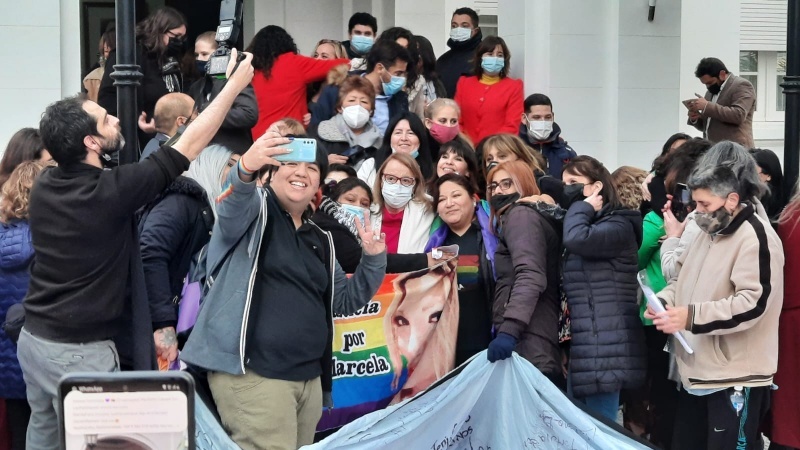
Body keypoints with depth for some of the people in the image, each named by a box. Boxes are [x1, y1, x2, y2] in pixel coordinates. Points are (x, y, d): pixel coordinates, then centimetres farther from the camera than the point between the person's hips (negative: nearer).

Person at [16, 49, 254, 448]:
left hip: (34, 338, 7)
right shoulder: (109, 191, -19)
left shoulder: (44, 187, -1)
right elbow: (191, 144, -12)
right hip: (81, 351, -7)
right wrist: (235, 83, -3)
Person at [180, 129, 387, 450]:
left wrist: (373, 258, 7)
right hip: (252, 373, -7)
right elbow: (234, 202, -23)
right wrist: (246, 168, -45)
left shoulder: (320, 240, 20)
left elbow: (344, 301, 23)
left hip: (308, 378, 7)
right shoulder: (254, 211, 1)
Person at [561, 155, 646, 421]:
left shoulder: (617, 226, -7)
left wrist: (583, 207, -9)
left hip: (604, 347, -9)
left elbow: (576, 238, -27)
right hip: (582, 346, 9)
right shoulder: (586, 223, 23)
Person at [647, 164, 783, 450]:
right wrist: (663, 301, 2)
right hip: (695, 373, 10)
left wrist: (690, 317, -29)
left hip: (735, 380, -10)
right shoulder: (708, 233, 15)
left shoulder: (755, 237, -16)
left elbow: (752, 303, -25)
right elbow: (684, 280, 24)